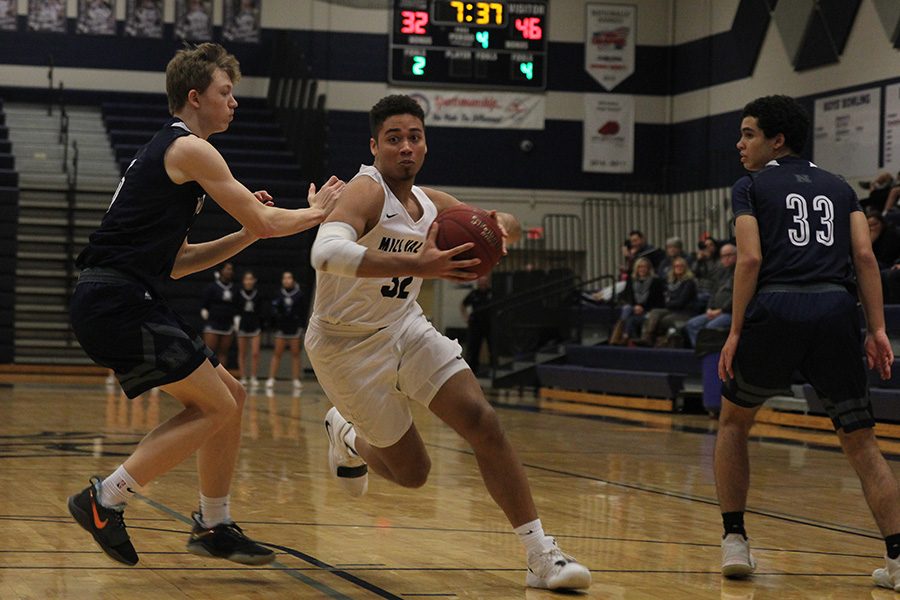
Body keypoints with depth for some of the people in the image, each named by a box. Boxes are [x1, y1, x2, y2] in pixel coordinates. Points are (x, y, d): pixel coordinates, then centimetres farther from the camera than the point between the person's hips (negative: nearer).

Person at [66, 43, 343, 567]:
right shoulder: (191, 149, -7)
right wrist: (316, 212, 10)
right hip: (116, 301, -10)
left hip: (125, 302, 10)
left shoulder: (168, 152, 24)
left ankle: (214, 526, 20)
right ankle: (105, 500, -10)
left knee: (229, 396, 13)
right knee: (216, 406, -11)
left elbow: (175, 263, 25)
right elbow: (265, 222, -8)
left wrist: (246, 233, 17)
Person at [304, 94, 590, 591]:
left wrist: (500, 227, -11)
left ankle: (540, 555, -9)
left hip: (405, 328, 6)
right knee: (412, 471, 1)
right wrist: (416, 265, -50)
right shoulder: (366, 191, -22)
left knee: (483, 423, -12)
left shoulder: (432, 204, 2)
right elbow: (326, 252, -42)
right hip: (347, 345, -6)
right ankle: (346, 437, 36)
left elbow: (505, 225, 16)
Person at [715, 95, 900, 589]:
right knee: (860, 441, 8)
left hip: (775, 308, -2)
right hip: (836, 308, 2)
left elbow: (751, 258, -2)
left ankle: (734, 542, 15)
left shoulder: (750, 187, 13)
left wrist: (736, 332, -1)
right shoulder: (838, 187, 23)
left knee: (733, 422, 20)